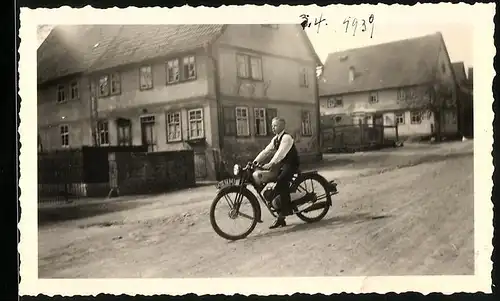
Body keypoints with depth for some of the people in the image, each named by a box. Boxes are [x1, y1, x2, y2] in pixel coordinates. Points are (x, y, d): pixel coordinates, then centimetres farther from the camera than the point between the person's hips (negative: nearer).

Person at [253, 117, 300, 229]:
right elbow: (266, 151, 7)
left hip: (291, 164, -9)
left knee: (281, 181, -31)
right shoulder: (275, 139, 12)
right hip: (282, 165, 9)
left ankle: (286, 210, -21)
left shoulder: (286, 137, -15)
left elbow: (281, 152, -30)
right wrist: (254, 162, -4)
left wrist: (270, 164, -42)